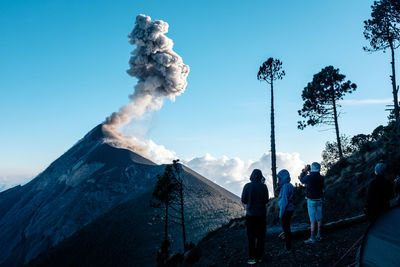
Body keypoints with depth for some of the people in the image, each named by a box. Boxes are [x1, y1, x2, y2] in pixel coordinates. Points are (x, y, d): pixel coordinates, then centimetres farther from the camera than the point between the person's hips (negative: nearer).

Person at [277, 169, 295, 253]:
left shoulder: (285, 186, -19)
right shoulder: (289, 185, 10)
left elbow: (284, 201, -21)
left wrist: (281, 213, -17)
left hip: (286, 211, -10)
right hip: (290, 209, 10)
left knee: (286, 229, 0)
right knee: (287, 229, 17)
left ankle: (288, 248, 8)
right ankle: (288, 246, 25)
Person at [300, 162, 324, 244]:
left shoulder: (308, 177, -18)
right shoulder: (321, 178, -3)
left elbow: (301, 179, 3)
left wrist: (304, 171, 13)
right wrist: (308, 171, 14)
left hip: (311, 201, -6)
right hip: (319, 200, 6)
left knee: (313, 219, -5)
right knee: (319, 218, 13)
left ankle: (312, 238, -2)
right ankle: (318, 236, 22)